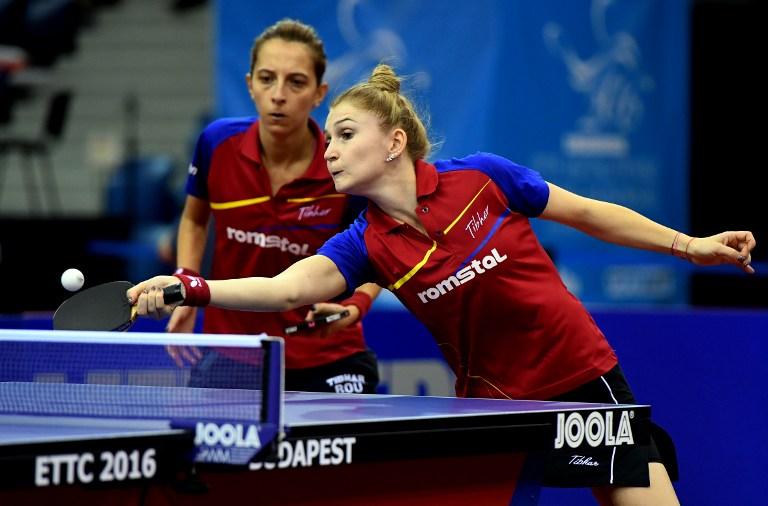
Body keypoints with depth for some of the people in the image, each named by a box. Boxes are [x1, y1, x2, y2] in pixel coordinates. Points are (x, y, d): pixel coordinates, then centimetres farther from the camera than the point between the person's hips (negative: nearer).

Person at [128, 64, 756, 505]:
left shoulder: (481, 177, -10)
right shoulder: (365, 245, -6)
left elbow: (589, 213, 3)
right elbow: (286, 288, -24)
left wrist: (690, 245, 5)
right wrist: (190, 288, -39)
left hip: (582, 381, -2)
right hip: (491, 401, 2)